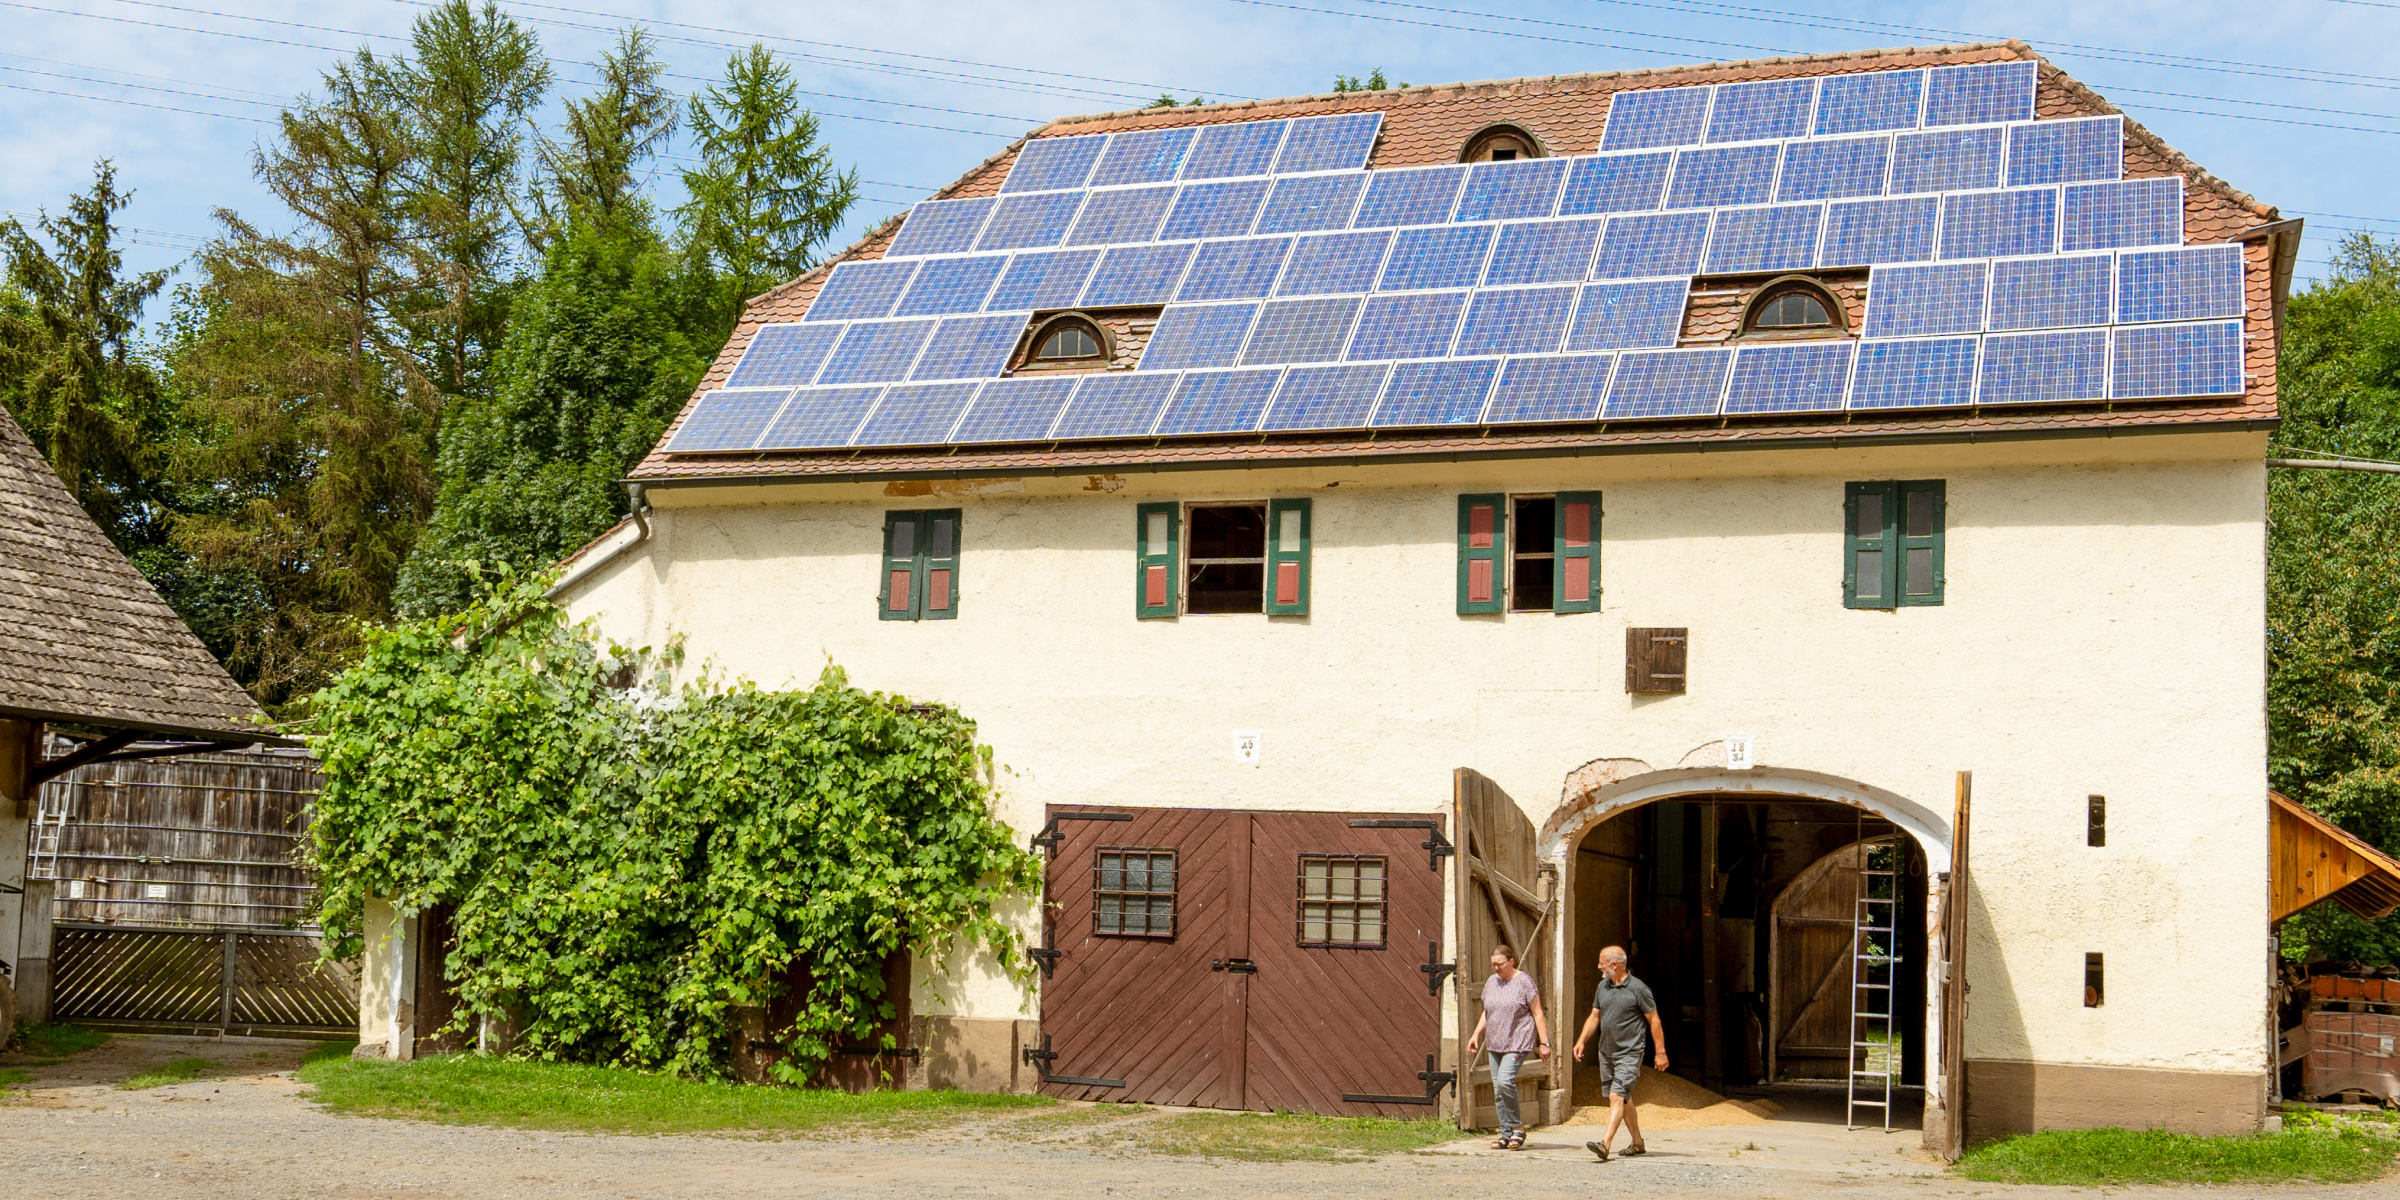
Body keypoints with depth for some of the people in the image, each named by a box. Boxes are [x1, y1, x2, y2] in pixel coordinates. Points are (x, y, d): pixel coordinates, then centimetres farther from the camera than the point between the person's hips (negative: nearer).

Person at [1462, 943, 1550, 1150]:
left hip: (1518, 1042, -7)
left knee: (1505, 1080, -22)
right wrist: (1476, 1034, 13)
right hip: (1496, 1044, 7)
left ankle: (1518, 1127, -8)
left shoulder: (1524, 981, -6)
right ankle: (1506, 1134, 12)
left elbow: (1537, 1013, -5)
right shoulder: (1491, 982, 12)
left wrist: (1544, 1043, -9)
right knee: (1498, 1090, 4)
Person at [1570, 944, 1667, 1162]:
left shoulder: (1638, 989, -11)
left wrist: (1660, 1052, -7)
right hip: (1606, 1052, 7)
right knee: (1624, 1099, 14)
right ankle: (1638, 1143, 26)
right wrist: (1581, 1041, 5)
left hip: (1629, 1054, -7)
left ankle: (1604, 1144, -26)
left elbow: (1654, 1020, -6)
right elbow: (1594, 1017, 16)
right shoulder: (1602, 987, 9)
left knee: (1617, 1097, -17)